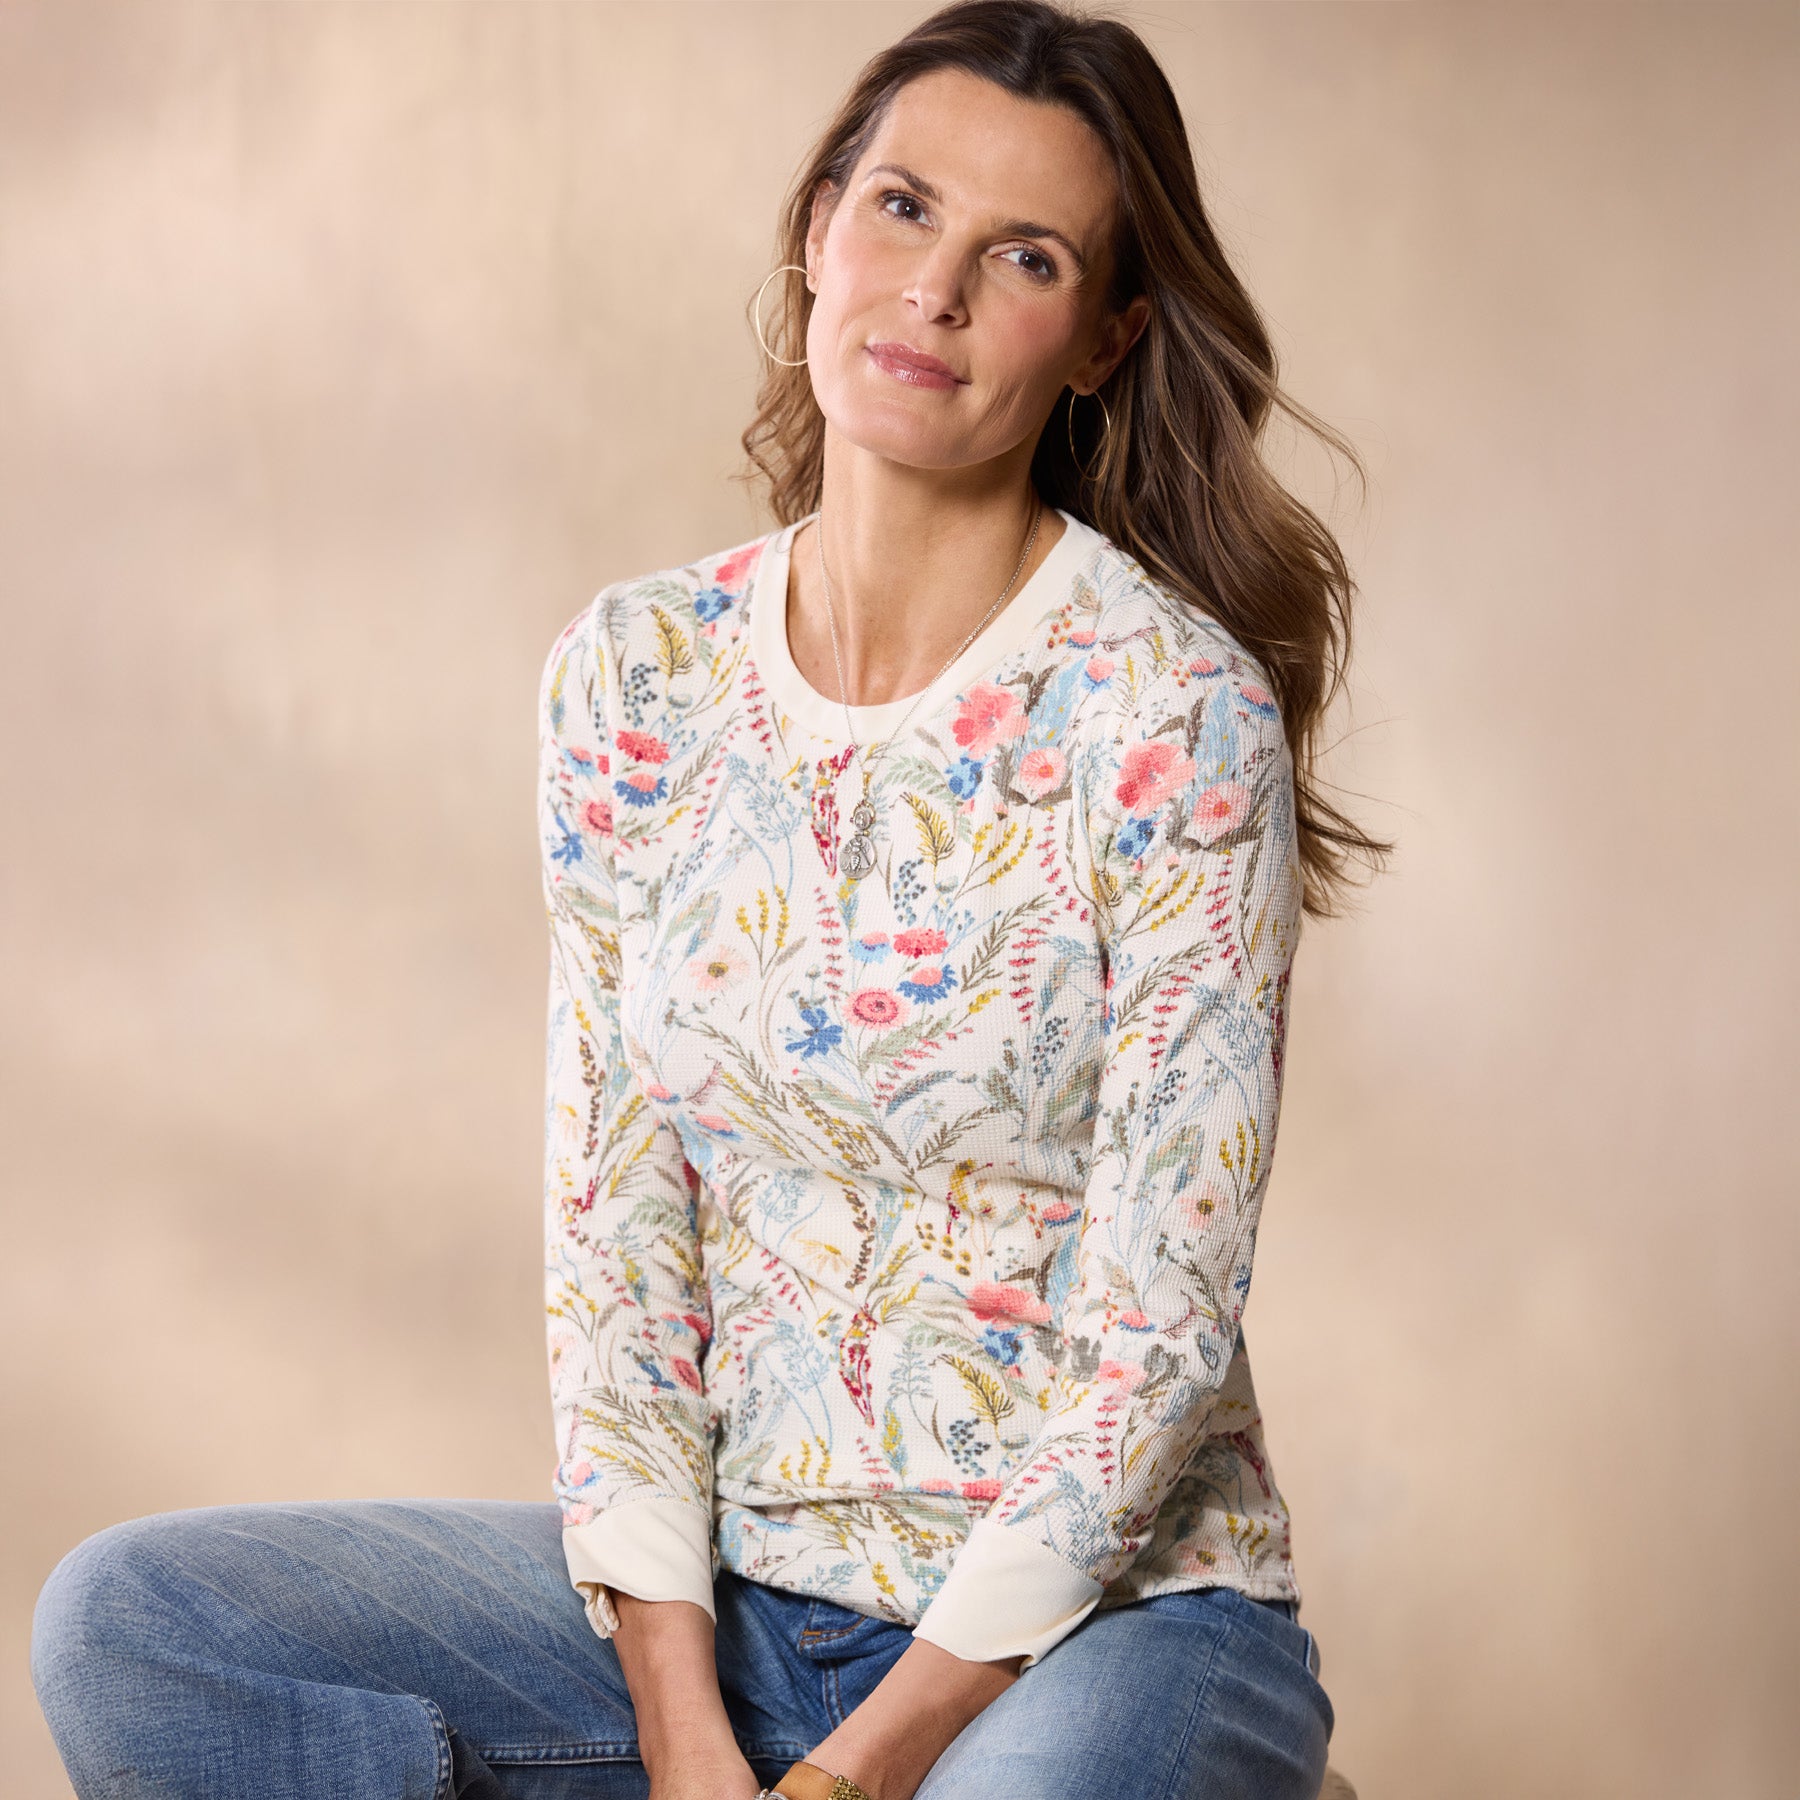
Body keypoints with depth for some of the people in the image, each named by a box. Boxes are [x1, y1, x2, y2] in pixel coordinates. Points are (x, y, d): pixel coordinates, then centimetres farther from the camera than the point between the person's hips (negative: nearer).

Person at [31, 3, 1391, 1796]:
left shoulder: (1174, 712, -11)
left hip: (1105, 1603, -4)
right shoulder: (634, 676, 2)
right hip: (724, 1592, 5)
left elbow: (1159, 1330, -14)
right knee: (120, 1624, -15)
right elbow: (613, 1229, 1)